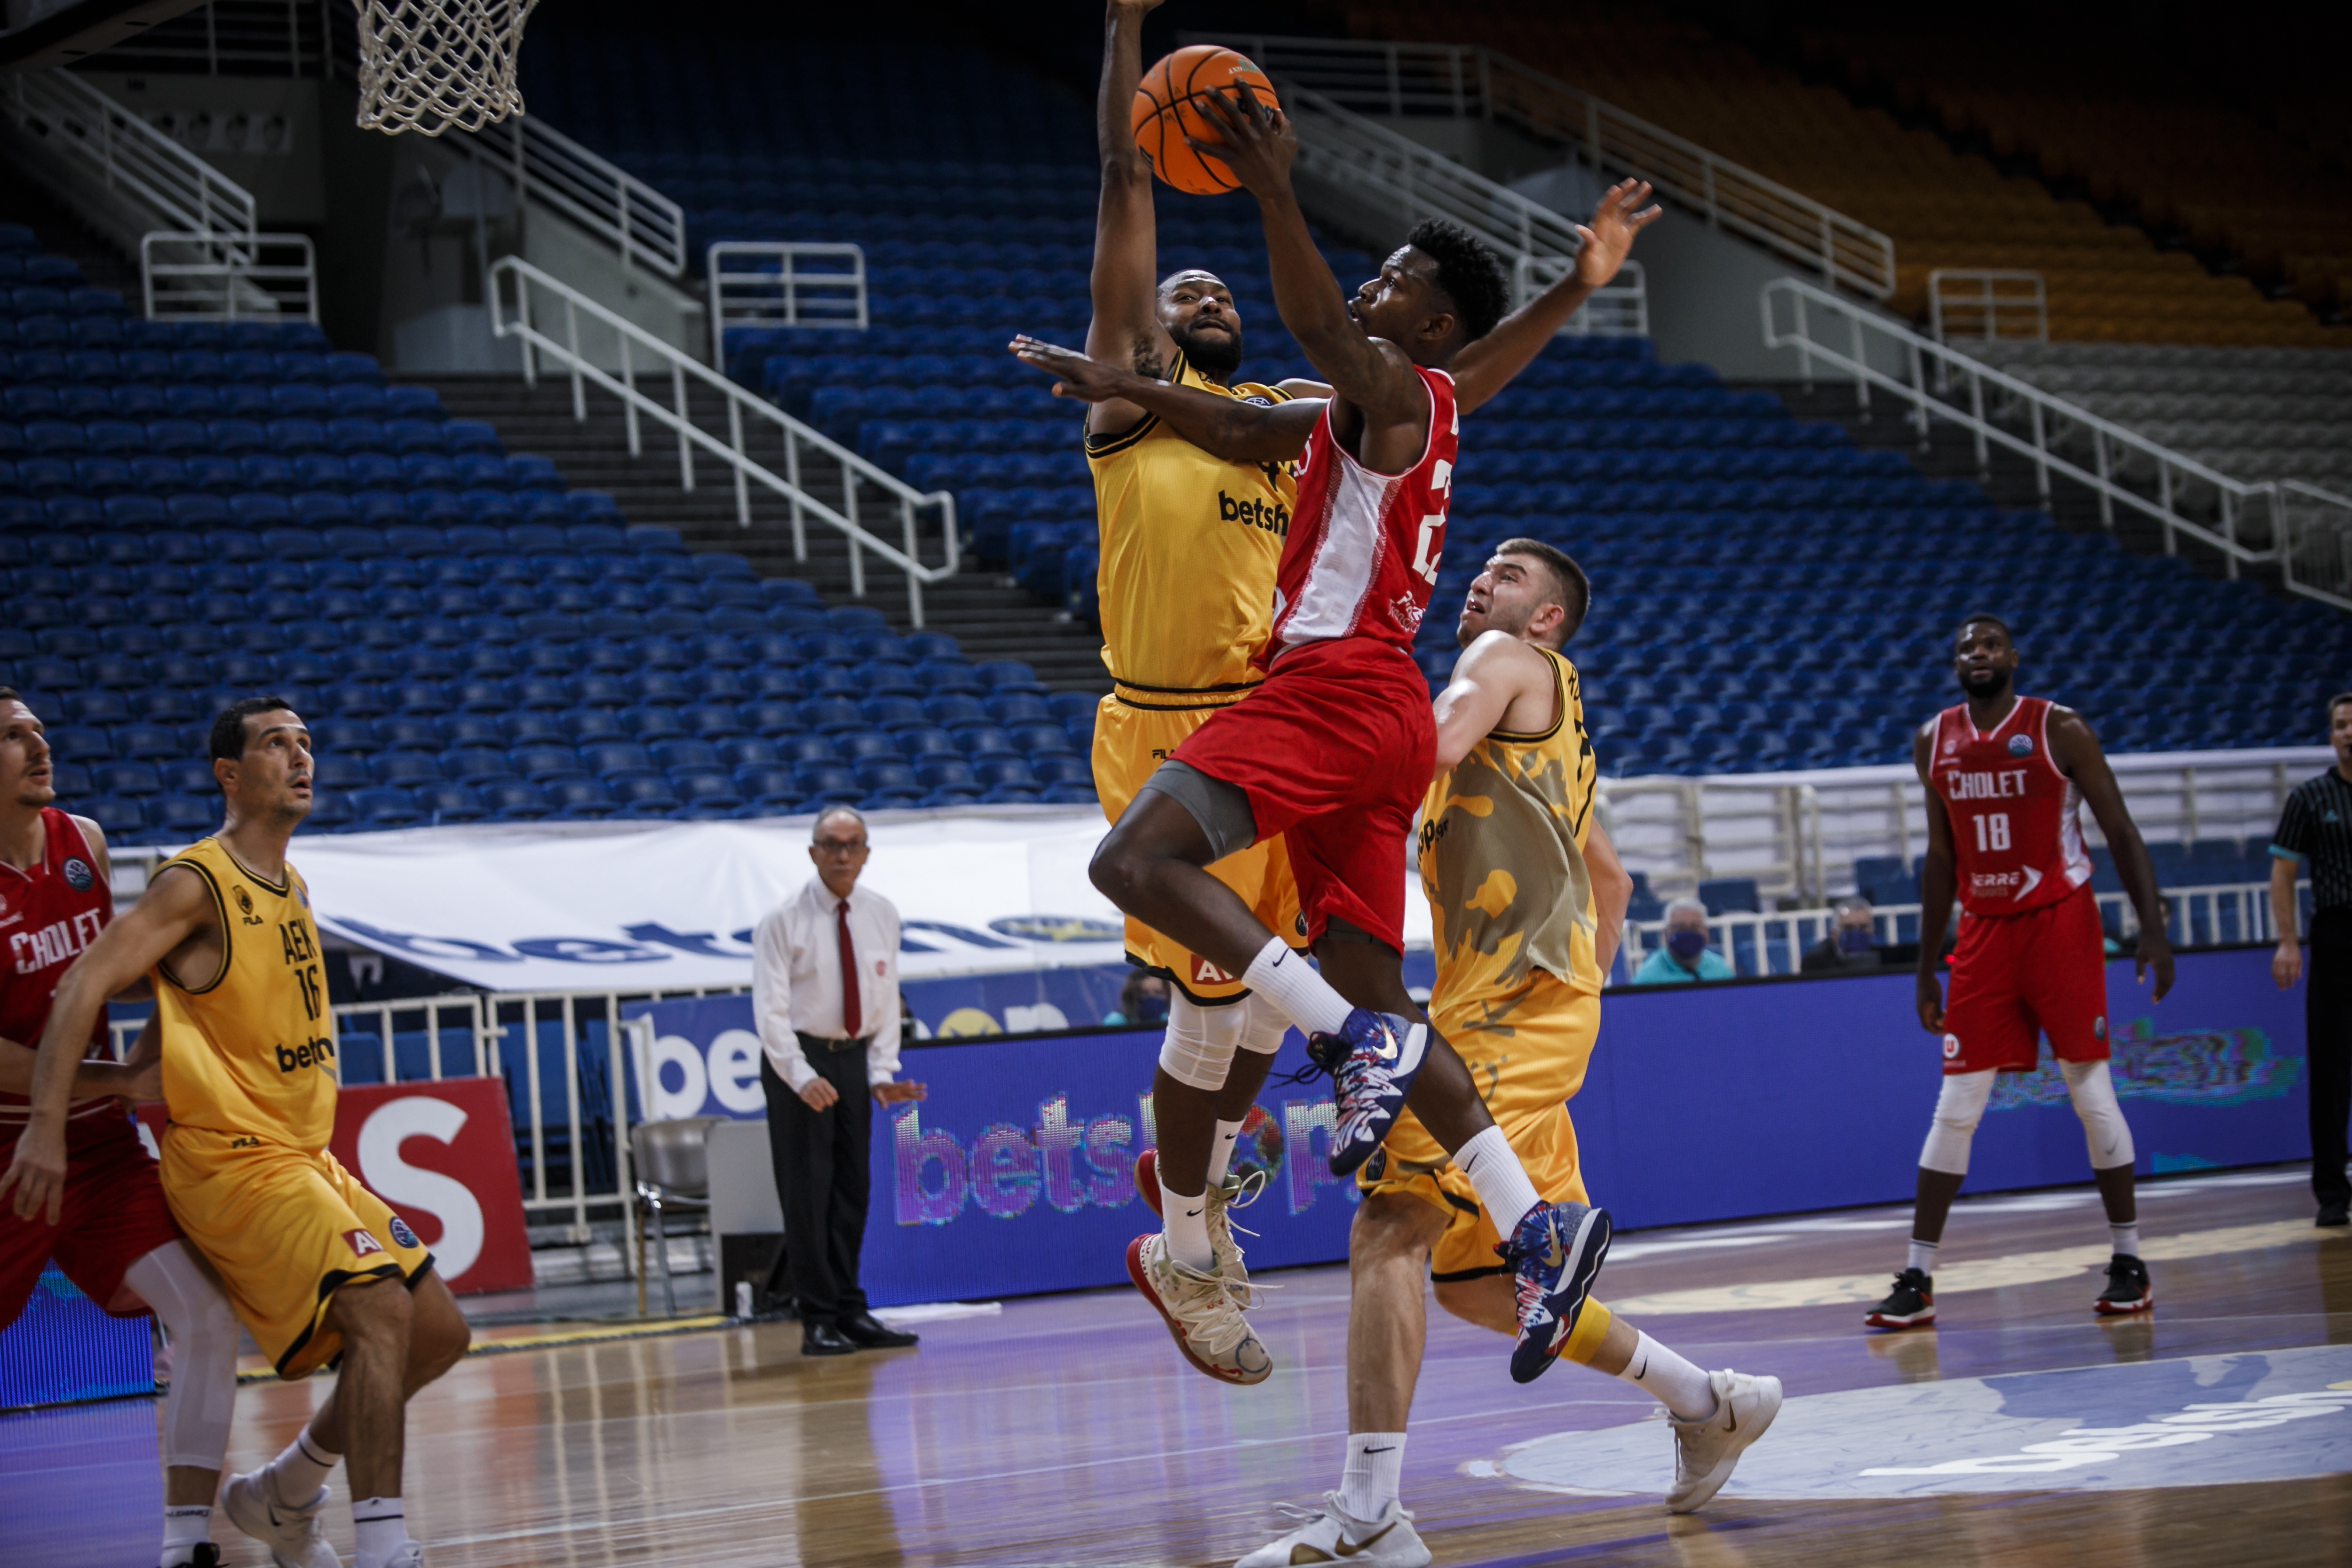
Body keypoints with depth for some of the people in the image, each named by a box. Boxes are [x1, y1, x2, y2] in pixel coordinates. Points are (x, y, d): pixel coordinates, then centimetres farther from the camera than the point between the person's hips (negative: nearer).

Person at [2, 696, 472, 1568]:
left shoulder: (293, 891, 14)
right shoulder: (196, 884, -12)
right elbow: (84, 985, -20)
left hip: (307, 1159, 9)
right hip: (231, 1161, -9)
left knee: (438, 1333, 8)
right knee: (384, 1309, -25)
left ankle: (283, 1495, 23)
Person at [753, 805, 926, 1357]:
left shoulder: (882, 916, 5)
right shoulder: (784, 921, -9)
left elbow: (887, 1000, 8)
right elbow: (770, 1010, -12)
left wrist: (882, 1074, -3)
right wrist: (802, 1078, -22)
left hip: (855, 1058, 5)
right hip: (799, 1060, -5)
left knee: (852, 1189, 8)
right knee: (807, 1192, -5)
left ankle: (851, 1312, 14)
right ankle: (818, 1319, -2)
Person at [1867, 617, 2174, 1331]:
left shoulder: (2058, 730, -7)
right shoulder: (1934, 742, 6)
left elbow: (2121, 833, -6)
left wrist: (2152, 928, -15)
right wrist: (1927, 968, 12)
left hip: (2060, 924, -3)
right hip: (1983, 932, 3)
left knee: (2091, 1092, -2)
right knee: (1956, 1106, 0)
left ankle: (2129, 1263, 9)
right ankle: (1916, 1281, 0)